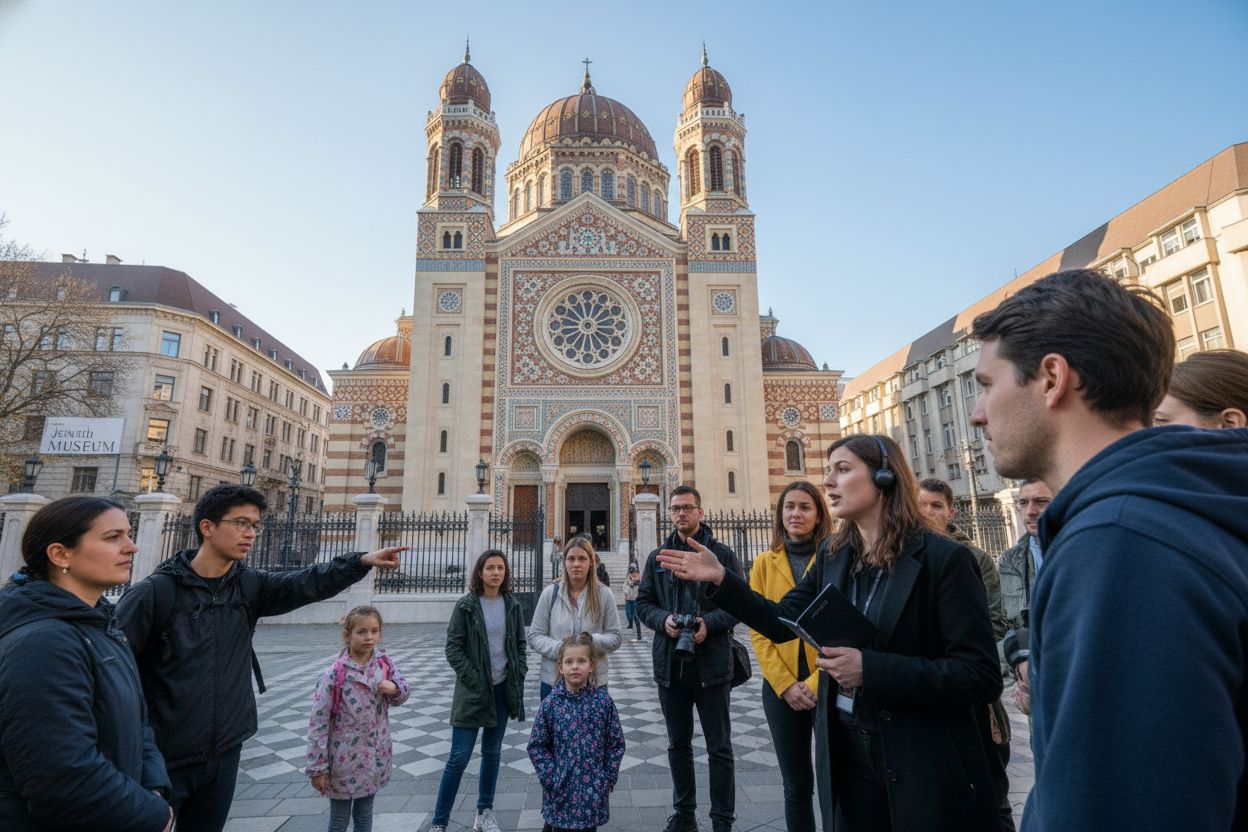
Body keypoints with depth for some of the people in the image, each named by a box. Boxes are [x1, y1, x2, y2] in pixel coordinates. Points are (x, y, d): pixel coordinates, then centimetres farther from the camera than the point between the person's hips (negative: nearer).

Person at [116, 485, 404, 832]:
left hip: (224, 754, 5)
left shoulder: (249, 586, 1)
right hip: (161, 758, -5)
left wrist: (362, 561, -27)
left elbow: (306, 583, -12)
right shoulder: (156, 591, -14)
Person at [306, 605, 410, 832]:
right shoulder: (335, 675, -19)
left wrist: (394, 688, -19)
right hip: (345, 761, -4)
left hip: (374, 757, 4)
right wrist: (317, 768, -11)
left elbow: (403, 693, 4)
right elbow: (318, 724, -14)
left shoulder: (384, 663, -7)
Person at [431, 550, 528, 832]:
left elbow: (520, 644, 9)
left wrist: (519, 674, -3)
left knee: (492, 753, 15)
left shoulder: (512, 606, 2)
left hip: (503, 689, 4)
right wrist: (474, 679, -14)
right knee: (459, 757, 0)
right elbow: (453, 648, -8)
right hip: (473, 690, -3)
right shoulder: (466, 606, -8)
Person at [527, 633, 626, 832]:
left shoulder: (603, 701, -7)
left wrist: (608, 779, -3)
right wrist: (551, 779, -8)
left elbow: (616, 744, 0)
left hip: (593, 790, 1)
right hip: (561, 789, 0)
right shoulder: (550, 704, -9)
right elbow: (537, 746, -2)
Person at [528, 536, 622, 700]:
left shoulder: (604, 595, -1)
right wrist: (560, 649, -17)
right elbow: (534, 637, 0)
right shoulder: (550, 593, 0)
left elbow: (615, 638, 0)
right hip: (553, 681, 0)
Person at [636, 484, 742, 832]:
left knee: (719, 747, 8)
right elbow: (643, 602, 9)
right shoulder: (658, 557, 8)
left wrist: (710, 622, -19)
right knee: (678, 744, 18)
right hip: (670, 663, 4)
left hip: (712, 663, -3)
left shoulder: (722, 554, -3)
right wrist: (663, 619, -11)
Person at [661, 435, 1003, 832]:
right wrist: (720, 579, -4)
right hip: (846, 750, 6)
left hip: (926, 762, -5)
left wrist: (870, 668, -26)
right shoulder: (834, 558, 3)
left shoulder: (943, 558, -16)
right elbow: (781, 622, 6)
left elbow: (982, 676, -19)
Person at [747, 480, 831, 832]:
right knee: (796, 786, 13)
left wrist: (816, 681, -12)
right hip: (781, 689, 2)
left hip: (828, 687, -2)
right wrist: (785, 684, -8)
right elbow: (759, 631, 2)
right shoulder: (764, 563, 5)